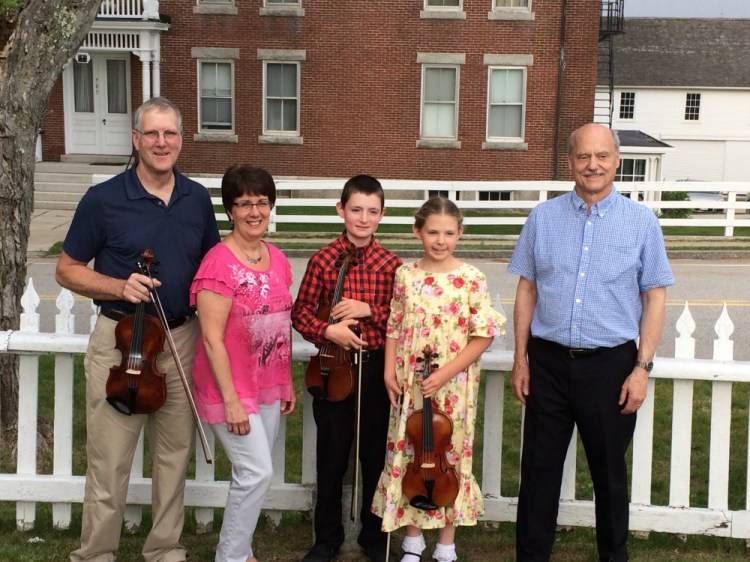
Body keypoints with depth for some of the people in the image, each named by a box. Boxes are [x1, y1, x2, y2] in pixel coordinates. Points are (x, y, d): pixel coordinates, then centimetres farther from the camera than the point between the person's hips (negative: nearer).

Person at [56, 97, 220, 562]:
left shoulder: (198, 199, 4)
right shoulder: (103, 199, -6)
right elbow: (68, 270, -1)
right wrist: (119, 287, -17)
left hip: (182, 340, 4)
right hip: (120, 340, -3)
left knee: (175, 455, 13)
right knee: (109, 463, 1)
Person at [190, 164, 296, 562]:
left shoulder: (277, 260, 6)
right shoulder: (219, 263, -17)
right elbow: (212, 339, -18)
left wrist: (287, 383, 14)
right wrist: (231, 400, -19)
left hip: (268, 387, 7)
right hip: (232, 388, -7)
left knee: (253, 474, 13)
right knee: (258, 471, -7)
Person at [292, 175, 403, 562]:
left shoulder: (391, 264, -1)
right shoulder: (323, 260, -4)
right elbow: (300, 312, 1)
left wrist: (369, 309, -13)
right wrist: (327, 330, -16)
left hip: (377, 367, 1)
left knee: (377, 457, 12)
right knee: (331, 457, 10)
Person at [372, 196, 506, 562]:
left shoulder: (471, 279, -8)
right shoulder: (406, 275, 2)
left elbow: (484, 335, -9)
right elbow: (394, 327, 9)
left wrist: (446, 373, -15)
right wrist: (389, 371, -1)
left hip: (453, 387, -2)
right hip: (409, 384, 3)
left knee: (451, 457, 7)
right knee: (406, 456, 9)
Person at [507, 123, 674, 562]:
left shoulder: (641, 221, -2)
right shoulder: (543, 218, 2)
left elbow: (655, 297, -1)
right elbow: (527, 290, 6)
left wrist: (643, 367, -7)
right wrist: (521, 358, 3)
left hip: (610, 365, -1)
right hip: (548, 361, 1)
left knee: (610, 472, 14)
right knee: (539, 470, 8)